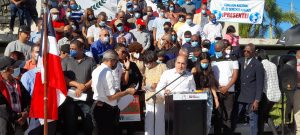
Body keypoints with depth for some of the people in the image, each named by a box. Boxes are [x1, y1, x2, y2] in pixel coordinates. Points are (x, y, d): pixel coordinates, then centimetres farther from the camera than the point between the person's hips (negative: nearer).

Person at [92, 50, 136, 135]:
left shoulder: (96, 70, 7)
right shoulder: (108, 72, -21)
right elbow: (111, 96, -22)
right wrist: (127, 92, -12)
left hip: (97, 106, 9)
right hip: (106, 109, -9)